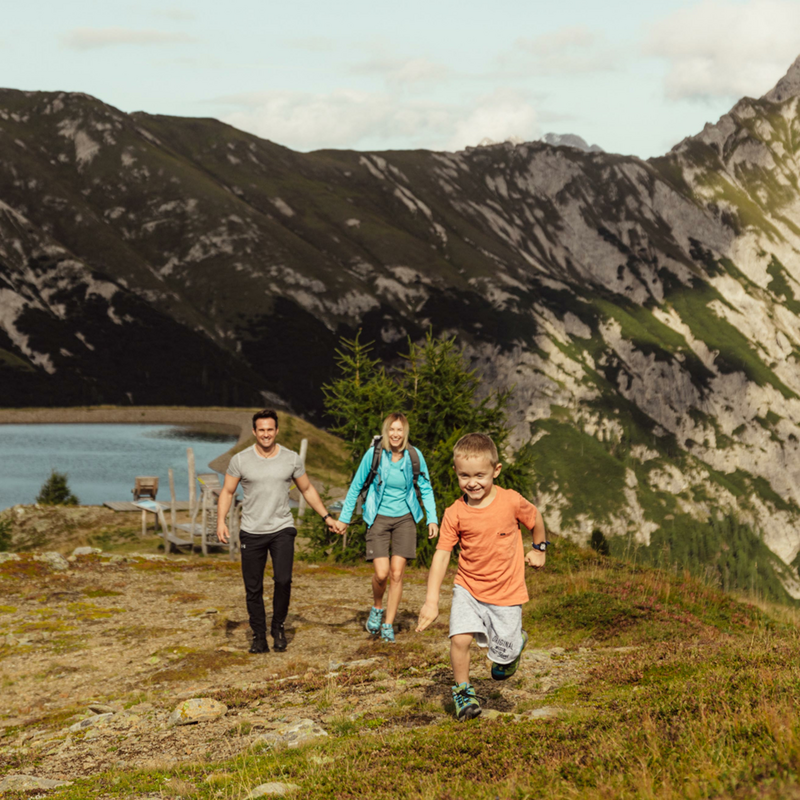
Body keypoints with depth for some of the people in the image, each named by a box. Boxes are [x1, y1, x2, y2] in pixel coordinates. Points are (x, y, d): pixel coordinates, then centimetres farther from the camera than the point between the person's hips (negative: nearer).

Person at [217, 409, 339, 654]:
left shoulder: (292, 459, 3)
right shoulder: (240, 460, 0)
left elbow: (307, 490, 15)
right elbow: (227, 491, 5)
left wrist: (326, 517, 12)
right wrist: (221, 521, -9)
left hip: (282, 529, 0)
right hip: (251, 532, 0)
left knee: (283, 579, -17)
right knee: (253, 588, 2)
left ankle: (278, 627, 5)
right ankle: (259, 637, 15)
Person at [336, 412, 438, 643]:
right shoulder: (374, 454, -10)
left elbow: (425, 489, 5)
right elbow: (356, 487, 1)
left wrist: (432, 518, -4)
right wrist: (344, 518, 3)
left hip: (404, 519, 1)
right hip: (379, 518, -1)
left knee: (397, 574, -2)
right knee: (381, 573, -13)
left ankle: (388, 625, 10)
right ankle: (377, 608, 19)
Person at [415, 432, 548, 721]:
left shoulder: (511, 501, -15)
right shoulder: (455, 514, -13)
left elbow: (535, 518, 6)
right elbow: (441, 555, -13)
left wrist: (539, 549, 20)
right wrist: (431, 600, -19)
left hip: (506, 592, 0)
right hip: (468, 588, 1)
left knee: (502, 657, 7)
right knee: (460, 637, -20)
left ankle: (515, 641, 45)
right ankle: (463, 691, 5)